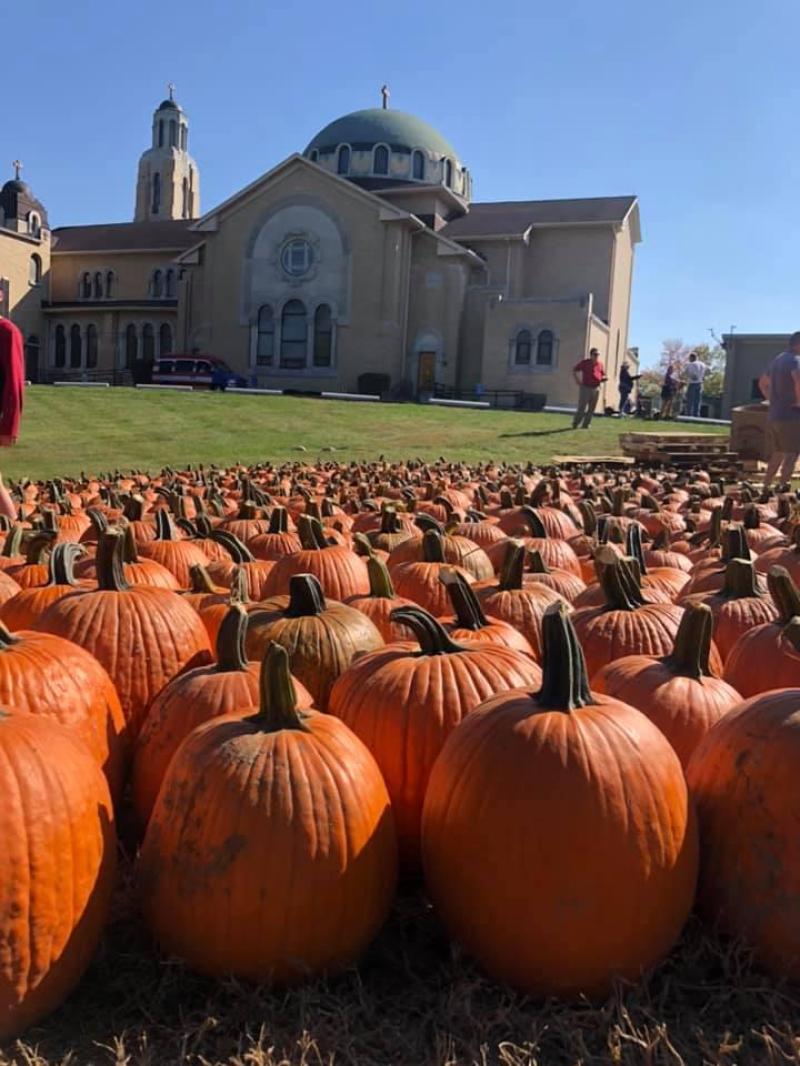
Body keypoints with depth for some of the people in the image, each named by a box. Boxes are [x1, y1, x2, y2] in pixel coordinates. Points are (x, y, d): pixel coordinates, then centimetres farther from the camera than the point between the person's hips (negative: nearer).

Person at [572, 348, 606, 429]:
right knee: (582, 407, -7)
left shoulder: (600, 364, 10)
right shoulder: (585, 362, -1)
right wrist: (577, 380, -2)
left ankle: (586, 424, 14)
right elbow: (575, 370, 6)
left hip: (596, 388, 5)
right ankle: (575, 424, 5)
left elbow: (603, 374, 23)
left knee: (591, 408, 6)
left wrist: (603, 378, -1)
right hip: (585, 388, -4)